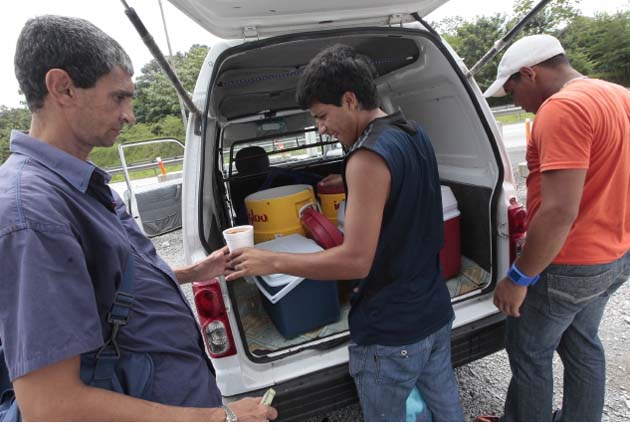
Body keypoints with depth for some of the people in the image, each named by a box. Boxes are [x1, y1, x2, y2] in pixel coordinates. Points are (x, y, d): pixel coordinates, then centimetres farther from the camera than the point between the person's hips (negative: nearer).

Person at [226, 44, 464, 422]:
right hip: (436, 312, 9)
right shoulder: (415, 135, 4)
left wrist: (272, 262, -18)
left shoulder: (368, 157, -25)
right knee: (446, 406, 26)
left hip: (391, 331, -9)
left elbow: (357, 260, -26)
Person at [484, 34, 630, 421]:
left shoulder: (562, 108, -23)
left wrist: (518, 278, -22)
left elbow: (560, 211, -30)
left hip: (568, 265, -9)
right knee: (581, 346, 24)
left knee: (529, 354, 10)